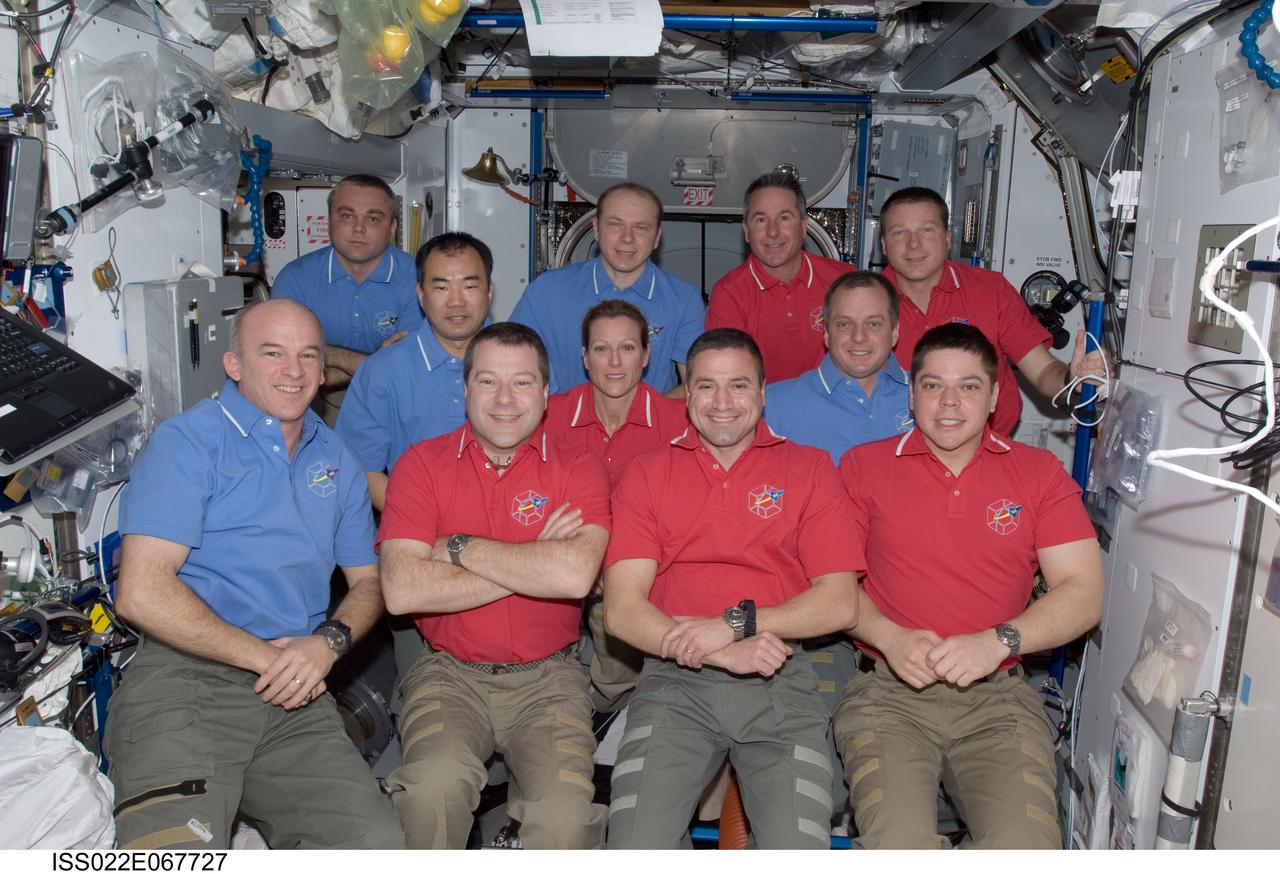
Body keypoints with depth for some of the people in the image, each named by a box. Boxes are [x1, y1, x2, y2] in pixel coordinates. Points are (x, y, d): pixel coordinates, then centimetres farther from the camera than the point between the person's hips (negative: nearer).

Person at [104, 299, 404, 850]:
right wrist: (267, 655, -7)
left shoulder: (336, 460, 19)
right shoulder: (189, 441, 1)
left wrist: (329, 641, -2)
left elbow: (367, 580, 20)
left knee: (377, 841, -13)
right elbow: (141, 593, -9)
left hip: (295, 699, 5)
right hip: (183, 678, -5)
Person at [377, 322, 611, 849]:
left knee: (565, 816, -22)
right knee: (434, 784, -26)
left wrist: (459, 547, -11)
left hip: (547, 677, 0)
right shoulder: (423, 463, 2)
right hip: (450, 673, 1)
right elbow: (401, 589, -12)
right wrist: (533, 564, -12)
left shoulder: (578, 469, 0)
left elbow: (575, 575, -19)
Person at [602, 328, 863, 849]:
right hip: (675, 679, 0)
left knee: (800, 851, -18)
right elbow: (621, 611, 0)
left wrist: (737, 622, -11)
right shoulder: (647, 475, 11)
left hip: (779, 680, 0)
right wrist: (724, 653, -12)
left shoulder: (809, 469, 11)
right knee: (634, 851, -18)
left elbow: (841, 604, 2)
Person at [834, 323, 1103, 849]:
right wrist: (890, 638, -11)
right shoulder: (863, 466, 9)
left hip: (997, 694, 2)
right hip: (889, 691, -1)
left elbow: (1084, 593, 5)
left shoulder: (1038, 473, 11)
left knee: (1027, 848, -22)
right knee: (898, 844, -25)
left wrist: (997, 642, -11)